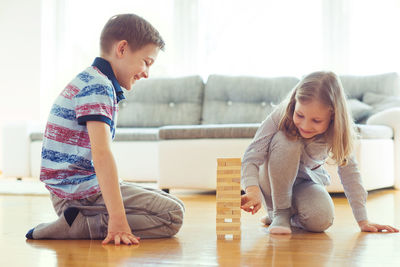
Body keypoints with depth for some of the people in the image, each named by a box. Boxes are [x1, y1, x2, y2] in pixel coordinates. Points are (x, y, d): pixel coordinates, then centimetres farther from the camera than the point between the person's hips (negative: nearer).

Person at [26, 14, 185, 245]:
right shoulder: (98, 86, -15)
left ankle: (76, 221, 5)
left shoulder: (91, 81, 18)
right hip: (81, 191, -11)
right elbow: (101, 153, -27)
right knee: (173, 215, -15)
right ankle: (79, 226, -16)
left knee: (173, 203, 18)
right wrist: (118, 218, -32)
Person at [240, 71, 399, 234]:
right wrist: (253, 191, -49)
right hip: (274, 181, -2)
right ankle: (279, 213, -18)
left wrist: (363, 221, -16)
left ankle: (292, 215, 7)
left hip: (308, 181, 2)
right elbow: (251, 157, -30)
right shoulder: (280, 117, -27)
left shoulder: (336, 132, -21)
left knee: (321, 220, -31)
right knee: (286, 142, -33)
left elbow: (349, 172, -14)